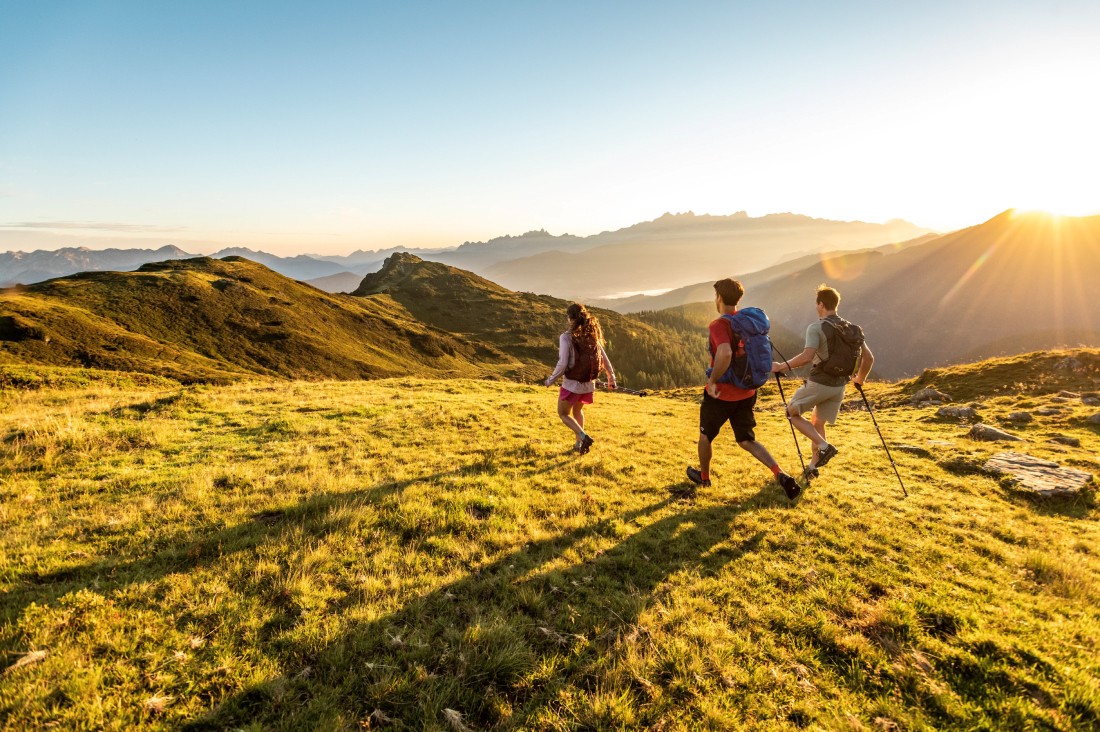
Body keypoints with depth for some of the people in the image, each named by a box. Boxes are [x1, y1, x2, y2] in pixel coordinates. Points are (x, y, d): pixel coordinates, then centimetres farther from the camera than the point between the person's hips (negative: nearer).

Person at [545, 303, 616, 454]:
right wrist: (611, 378, 16)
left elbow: (562, 364, -19)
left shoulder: (566, 337, -16)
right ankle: (579, 444, 30)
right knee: (577, 410, 29)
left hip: (572, 384, -5)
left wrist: (550, 380, -4)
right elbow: (604, 359, 4)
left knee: (563, 414, 14)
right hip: (588, 384, 6)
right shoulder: (592, 335, 0)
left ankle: (584, 437, -7)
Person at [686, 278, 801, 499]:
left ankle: (703, 477, 37)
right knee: (747, 440, 13)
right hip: (746, 393, 6)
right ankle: (780, 475, -5)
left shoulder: (718, 325, -19)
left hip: (720, 394, -6)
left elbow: (725, 354, -37)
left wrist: (713, 380, -25)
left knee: (705, 435, 18)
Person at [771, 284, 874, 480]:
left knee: (792, 412, 14)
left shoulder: (816, 328, -14)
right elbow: (869, 357, 12)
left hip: (818, 383, -7)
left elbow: (807, 356, -28)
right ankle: (813, 466, 23)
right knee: (818, 423, 21)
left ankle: (824, 446, 0)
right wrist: (860, 378, 26)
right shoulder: (852, 329, 8)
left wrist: (782, 366, -20)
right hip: (839, 386, 7)